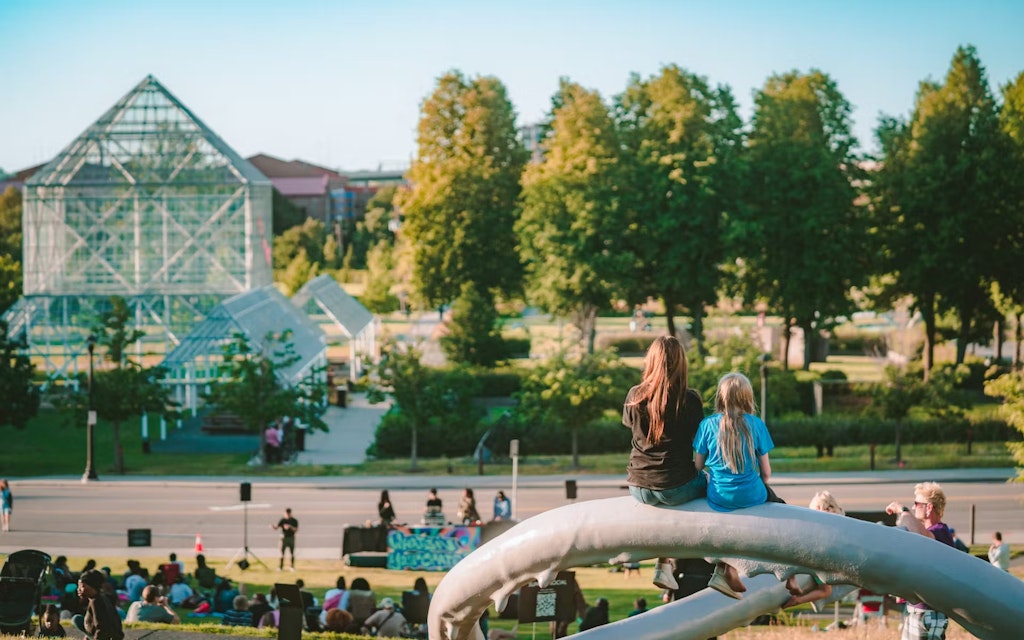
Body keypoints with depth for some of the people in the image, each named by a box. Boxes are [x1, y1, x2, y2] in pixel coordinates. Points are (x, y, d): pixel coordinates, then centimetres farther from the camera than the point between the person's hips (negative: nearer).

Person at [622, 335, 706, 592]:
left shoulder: (635, 396, -5)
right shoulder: (690, 399, -12)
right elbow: (699, 442, 0)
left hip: (639, 489, 4)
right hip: (676, 488, -3)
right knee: (709, 481, 28)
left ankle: (664, 566, 26)